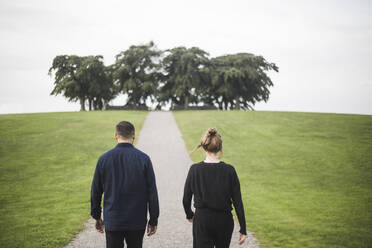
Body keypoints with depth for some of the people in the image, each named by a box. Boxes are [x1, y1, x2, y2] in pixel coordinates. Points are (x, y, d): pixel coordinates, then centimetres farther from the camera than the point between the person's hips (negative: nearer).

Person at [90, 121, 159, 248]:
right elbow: (152, 192, -5)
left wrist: (96, 216, 17)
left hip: (112, 222, 0)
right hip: (137, 221, 0)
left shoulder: (104, 159, -2)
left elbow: (95, 191, 5)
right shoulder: (143, 159, -6)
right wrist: (153, 220, 3)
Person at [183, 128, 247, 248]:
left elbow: (186, 198, -1)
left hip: (202, 221, -1)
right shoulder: (229, 170, -8)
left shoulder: (195, 169, -8)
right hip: (224, 221, 1)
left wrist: (189, 215, 20)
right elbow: (237, 202, -7)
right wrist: (243, 230, -1)